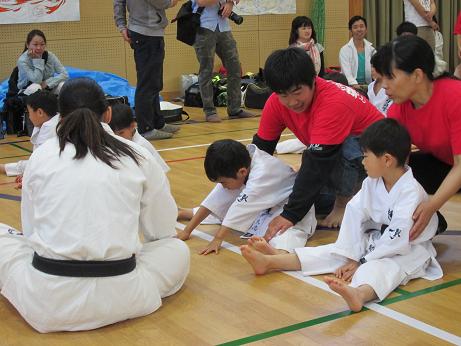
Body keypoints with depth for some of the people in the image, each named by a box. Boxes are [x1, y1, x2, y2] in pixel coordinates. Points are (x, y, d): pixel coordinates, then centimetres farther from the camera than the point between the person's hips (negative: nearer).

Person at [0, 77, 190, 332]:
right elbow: (161, 229, 14)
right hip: (117, 299, -1)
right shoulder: (137, 156, 4)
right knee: (178, 250, 23)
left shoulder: (41, 155, 5)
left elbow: (30, 228, 14)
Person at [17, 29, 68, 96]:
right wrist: (37, 60, -26)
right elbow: (36, 80, -27)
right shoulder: (22, 60, -18)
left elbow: (65, 75, -14)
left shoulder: (50, 56, -8)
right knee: (35, 87, -36)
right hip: (28, 93, -3)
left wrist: (47, 82, -25)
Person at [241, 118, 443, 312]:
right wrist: (350, 257, -16)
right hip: (376, 241, 7)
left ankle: (359, 294, -71)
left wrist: (362, 261, -21)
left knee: (383, 266, -37)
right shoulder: (372, 183, 0)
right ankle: (269, 262, -12)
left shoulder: (411, 192, -23)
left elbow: (398, 236, -26)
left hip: (408, 249, -7)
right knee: (335, 252, -5)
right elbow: (355, 214, -6)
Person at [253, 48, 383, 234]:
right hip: (330, 152, 7)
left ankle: (344, 202, -10)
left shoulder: (334, 102, -35)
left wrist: (290, 215, -40)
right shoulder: (276, 103, -15)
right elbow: (260, 148, -7)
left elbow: (318, 161, -39)